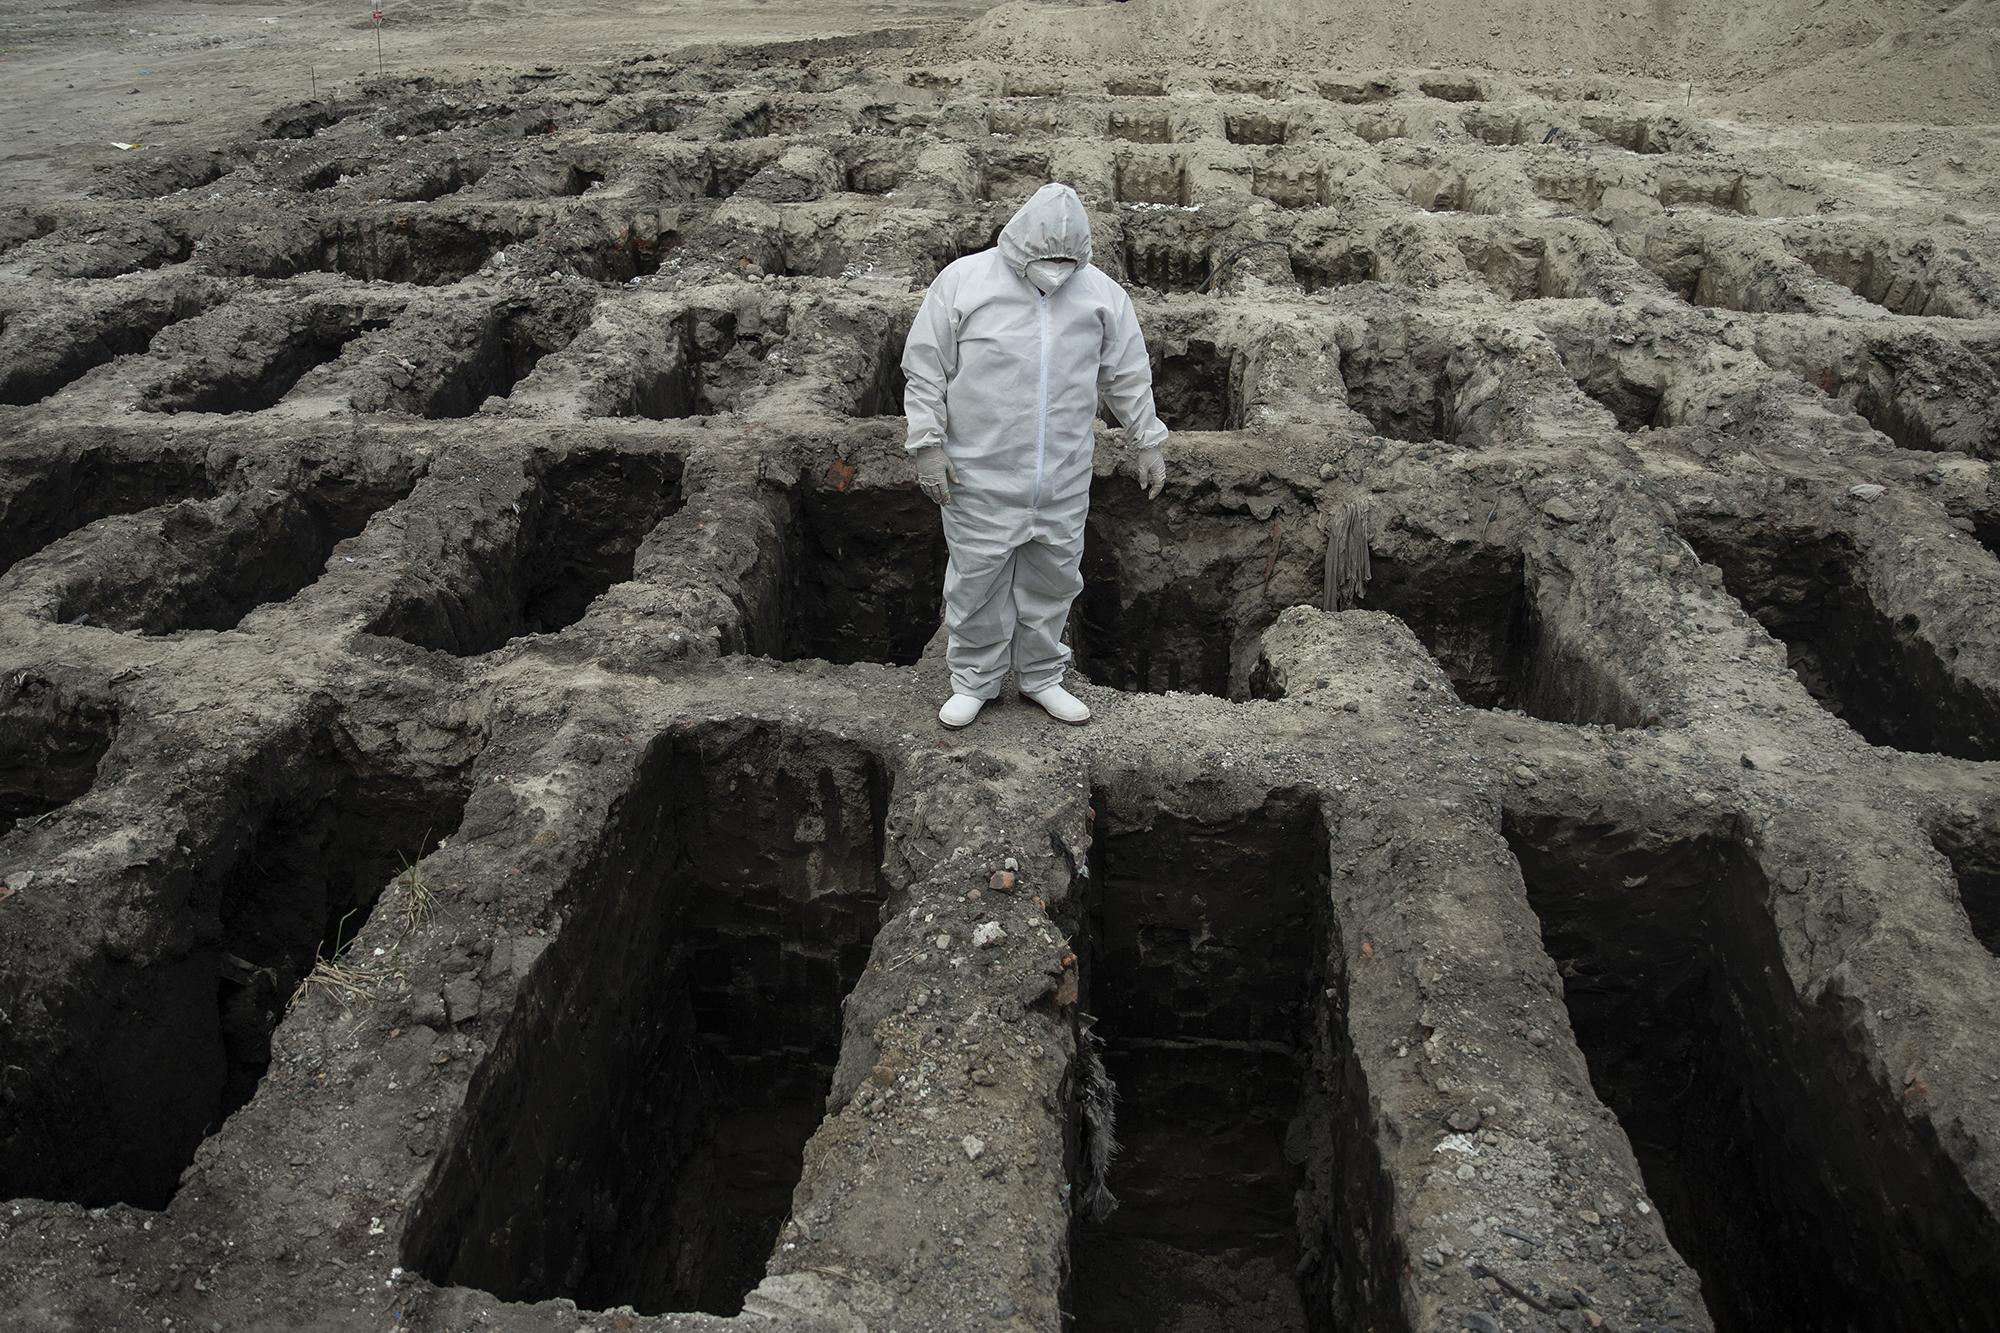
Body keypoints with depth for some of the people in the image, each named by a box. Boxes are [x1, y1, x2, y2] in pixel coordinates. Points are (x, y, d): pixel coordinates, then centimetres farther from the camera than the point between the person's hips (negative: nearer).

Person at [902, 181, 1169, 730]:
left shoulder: (1101, 292, 3)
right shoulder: (962, 282, -5)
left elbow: (1128, 377, 12)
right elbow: (926, 371, -2)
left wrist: (1147, 443, 12)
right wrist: (929, 444, -7)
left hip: (1064, 479, 3)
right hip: (981, 478, -2)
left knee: (1053, 580, 12)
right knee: (977, 581, 4)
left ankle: (1042, 675, 30)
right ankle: (974, 681, 22)